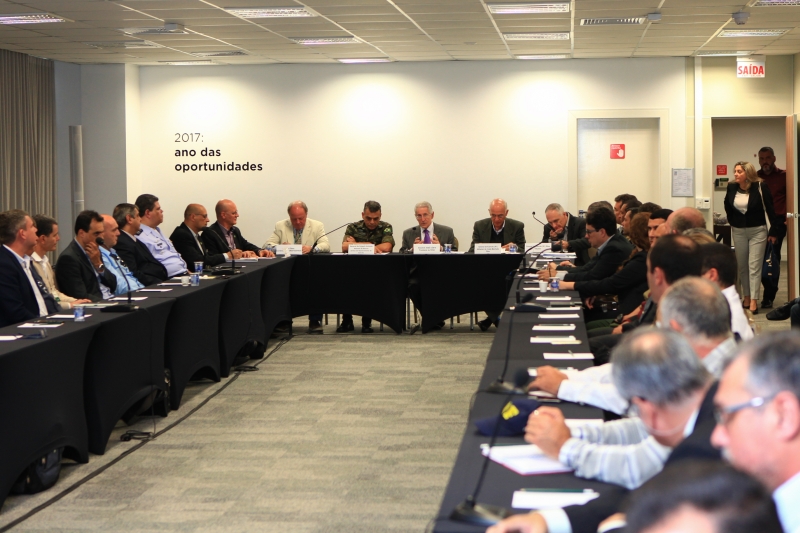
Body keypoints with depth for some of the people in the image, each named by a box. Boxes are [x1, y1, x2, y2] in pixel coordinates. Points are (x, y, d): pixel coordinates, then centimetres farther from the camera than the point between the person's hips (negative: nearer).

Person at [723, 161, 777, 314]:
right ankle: (746, 298, 20)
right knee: (742, 266, 10)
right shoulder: (731, 188, -2)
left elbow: (769, 209, -9)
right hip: (738, 231, 4)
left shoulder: (760, 188, -13)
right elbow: (727, 206, 17)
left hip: (757, 231, -4)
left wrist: (774, 231, -8)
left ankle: (754, 301, -10)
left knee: (754, 266, -7)